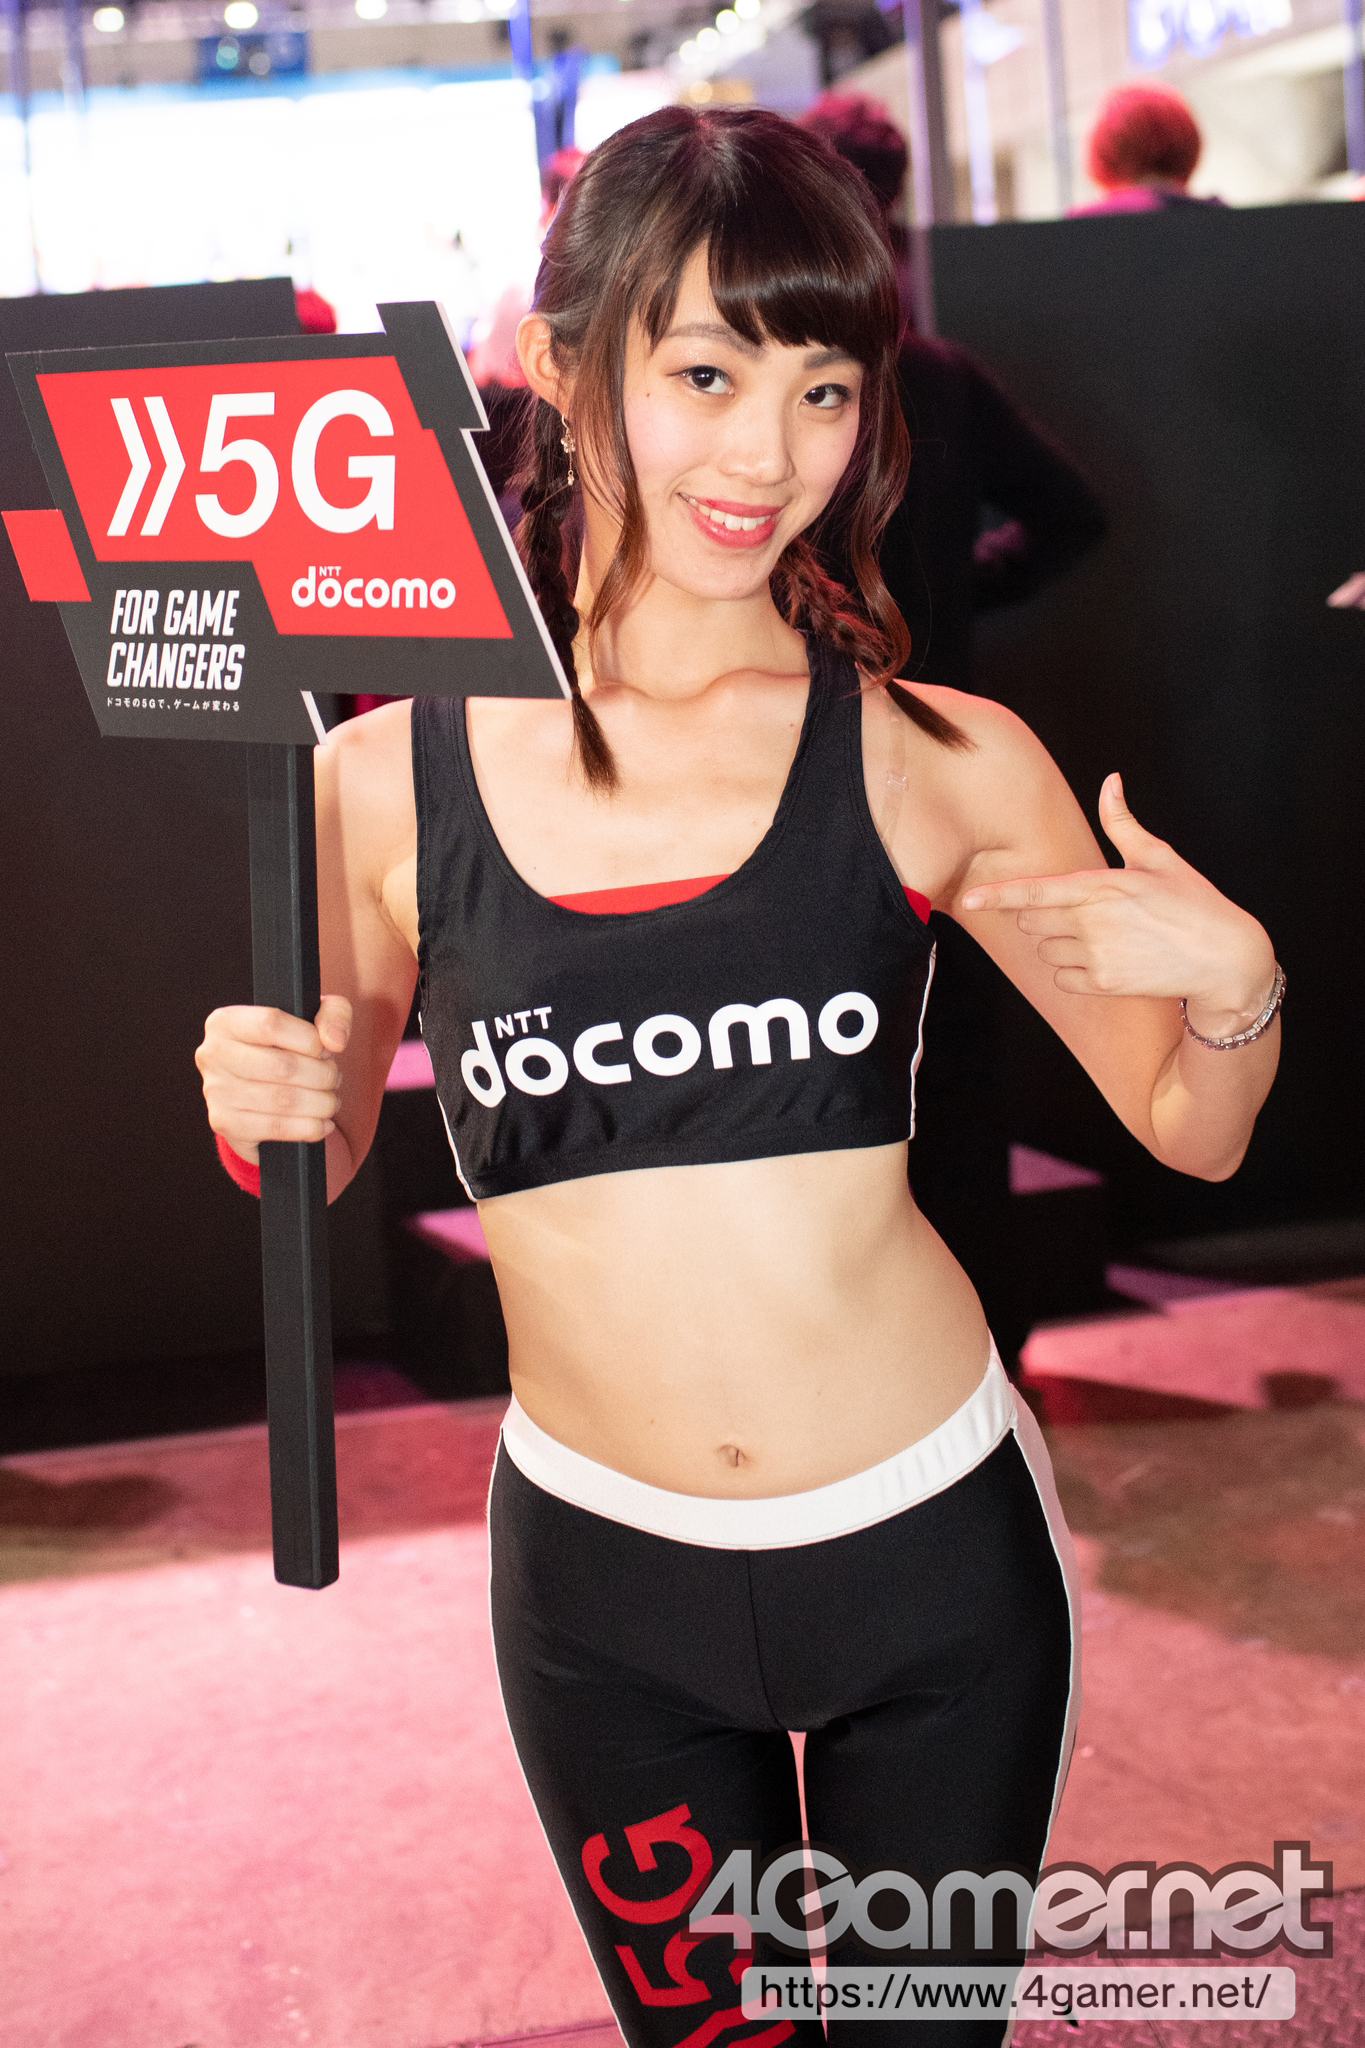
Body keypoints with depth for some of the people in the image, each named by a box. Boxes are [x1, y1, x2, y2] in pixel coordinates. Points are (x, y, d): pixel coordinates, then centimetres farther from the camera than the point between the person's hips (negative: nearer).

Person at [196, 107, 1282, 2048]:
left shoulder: (940, 764, -11)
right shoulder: (387, 780, -10)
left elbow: (1193, 1134, 0)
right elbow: (321, 1153, 5)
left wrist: (1232, 980, -21)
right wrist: (263, 1108, -16)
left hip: (938, 1549, 0)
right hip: (603, 1589, 1)